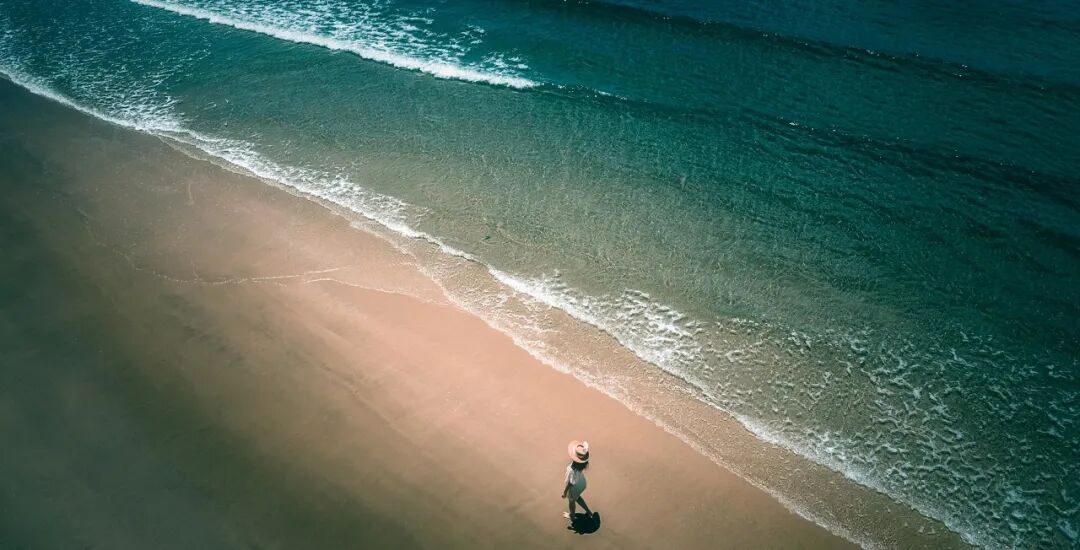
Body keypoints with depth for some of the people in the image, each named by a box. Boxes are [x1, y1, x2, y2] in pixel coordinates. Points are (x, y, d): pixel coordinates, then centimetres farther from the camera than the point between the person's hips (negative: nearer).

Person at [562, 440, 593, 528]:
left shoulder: (573, 470, -43)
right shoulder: (583, 462, -27)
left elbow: (570, 483, -27)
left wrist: (564, 492, -11)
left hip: (575, 487, -5)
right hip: (582, 482, 5)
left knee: (572, 501, 28)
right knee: (577, 497, 36)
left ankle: (572, 517, 57)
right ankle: (588, 512, 51)